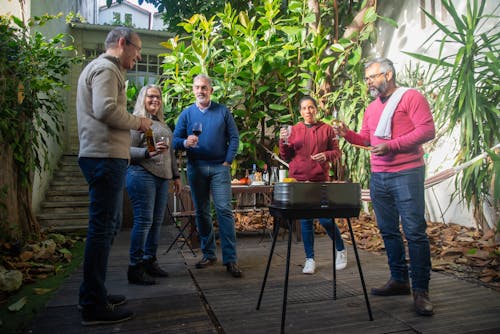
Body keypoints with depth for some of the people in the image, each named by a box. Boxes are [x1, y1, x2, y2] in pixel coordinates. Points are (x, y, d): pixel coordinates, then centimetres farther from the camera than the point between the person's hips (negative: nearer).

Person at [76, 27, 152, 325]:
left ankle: (94, 294, 28)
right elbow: (105, 110, -22)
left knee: (108, 226, 16)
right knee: (103, 228, -7)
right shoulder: (106, 69, -7)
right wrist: (137, 122, -8)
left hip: (107, 157, 11)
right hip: (105, 157, -11)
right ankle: (94, 306, 2)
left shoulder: (104, 68, 25)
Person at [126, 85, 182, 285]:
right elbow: (128, 150, -9)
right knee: (143, 221, -8)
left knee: (157, 221, 8)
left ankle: (150, 262, 19)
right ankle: (135, 268, 0)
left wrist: (176, 175, 21)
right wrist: (148, 152, -24)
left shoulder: (162, 124, 22)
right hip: (142, 176, -8)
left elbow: (170, 152, 25)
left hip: (162, 178, 8)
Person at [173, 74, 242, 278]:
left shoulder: (223, 111, 5)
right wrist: (185, 142, -20)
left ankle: (230, 259, -5)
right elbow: (175, 140, 2)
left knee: (224, 210, -9)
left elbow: (234, 137, 2)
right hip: (196, 168, 3)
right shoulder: (186, 113, 8)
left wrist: (228, 161, -6)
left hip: (219, 167, -2)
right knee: (201, 212, 8)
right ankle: (208, 254, 21)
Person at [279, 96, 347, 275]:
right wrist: (283, 141, -10)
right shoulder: (294, 130, 9)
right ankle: (310, 259, 18)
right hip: (298, 180, 2)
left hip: (320, 180, -2)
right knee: (305, 221, 6)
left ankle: (341, 250, 24)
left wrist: (326, 155, -14)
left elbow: (337, 151, 7)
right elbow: (286, 156, 8)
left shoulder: (327, 129, 5)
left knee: (325, 218, -3)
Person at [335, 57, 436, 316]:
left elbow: (427, 130, -10)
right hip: (378, 176, 7)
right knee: (388, 231, 11)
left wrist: (392, 145, -18)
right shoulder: (372, 108, 19)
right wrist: (348, 134, 1)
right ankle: (399, 280, 24)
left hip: (406, 173, -7)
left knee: (414, 231, -5)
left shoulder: (411, 97, -2)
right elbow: (366, 138, 21)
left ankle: (421, 290, 4)